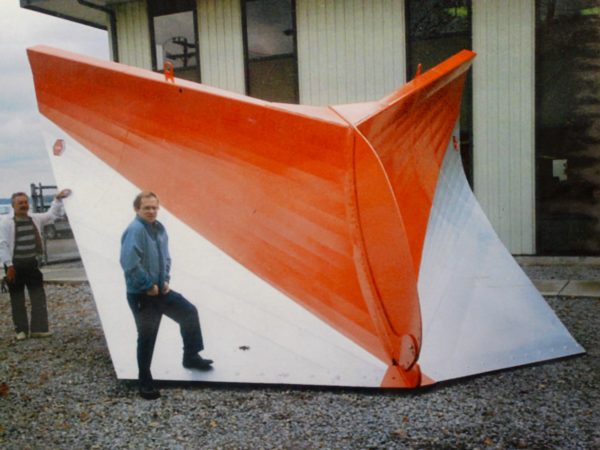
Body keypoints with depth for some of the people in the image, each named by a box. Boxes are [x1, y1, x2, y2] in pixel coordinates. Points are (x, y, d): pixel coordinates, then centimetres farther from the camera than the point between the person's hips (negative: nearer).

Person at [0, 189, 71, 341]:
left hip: (32, 264, 4)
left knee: (38, 296, 0)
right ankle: (21, 330, 13)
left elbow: (52, 214, 16)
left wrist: (58, 199, 1)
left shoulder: (36, 219, 6)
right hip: (15, 265, -4)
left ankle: (39, 328, 3)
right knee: (17, 299, 4)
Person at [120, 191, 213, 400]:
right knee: (147, 337, 4)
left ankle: (191, 357, 32)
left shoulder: (159, 229, 5)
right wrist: (149, 285, -22)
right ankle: (145, 382, 22)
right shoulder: (135, 230, -22)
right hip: (141, 295, -8)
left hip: (161, 290, 8)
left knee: (190, 312, 15)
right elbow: (129, 263, -31)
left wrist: (165, 280, 6)